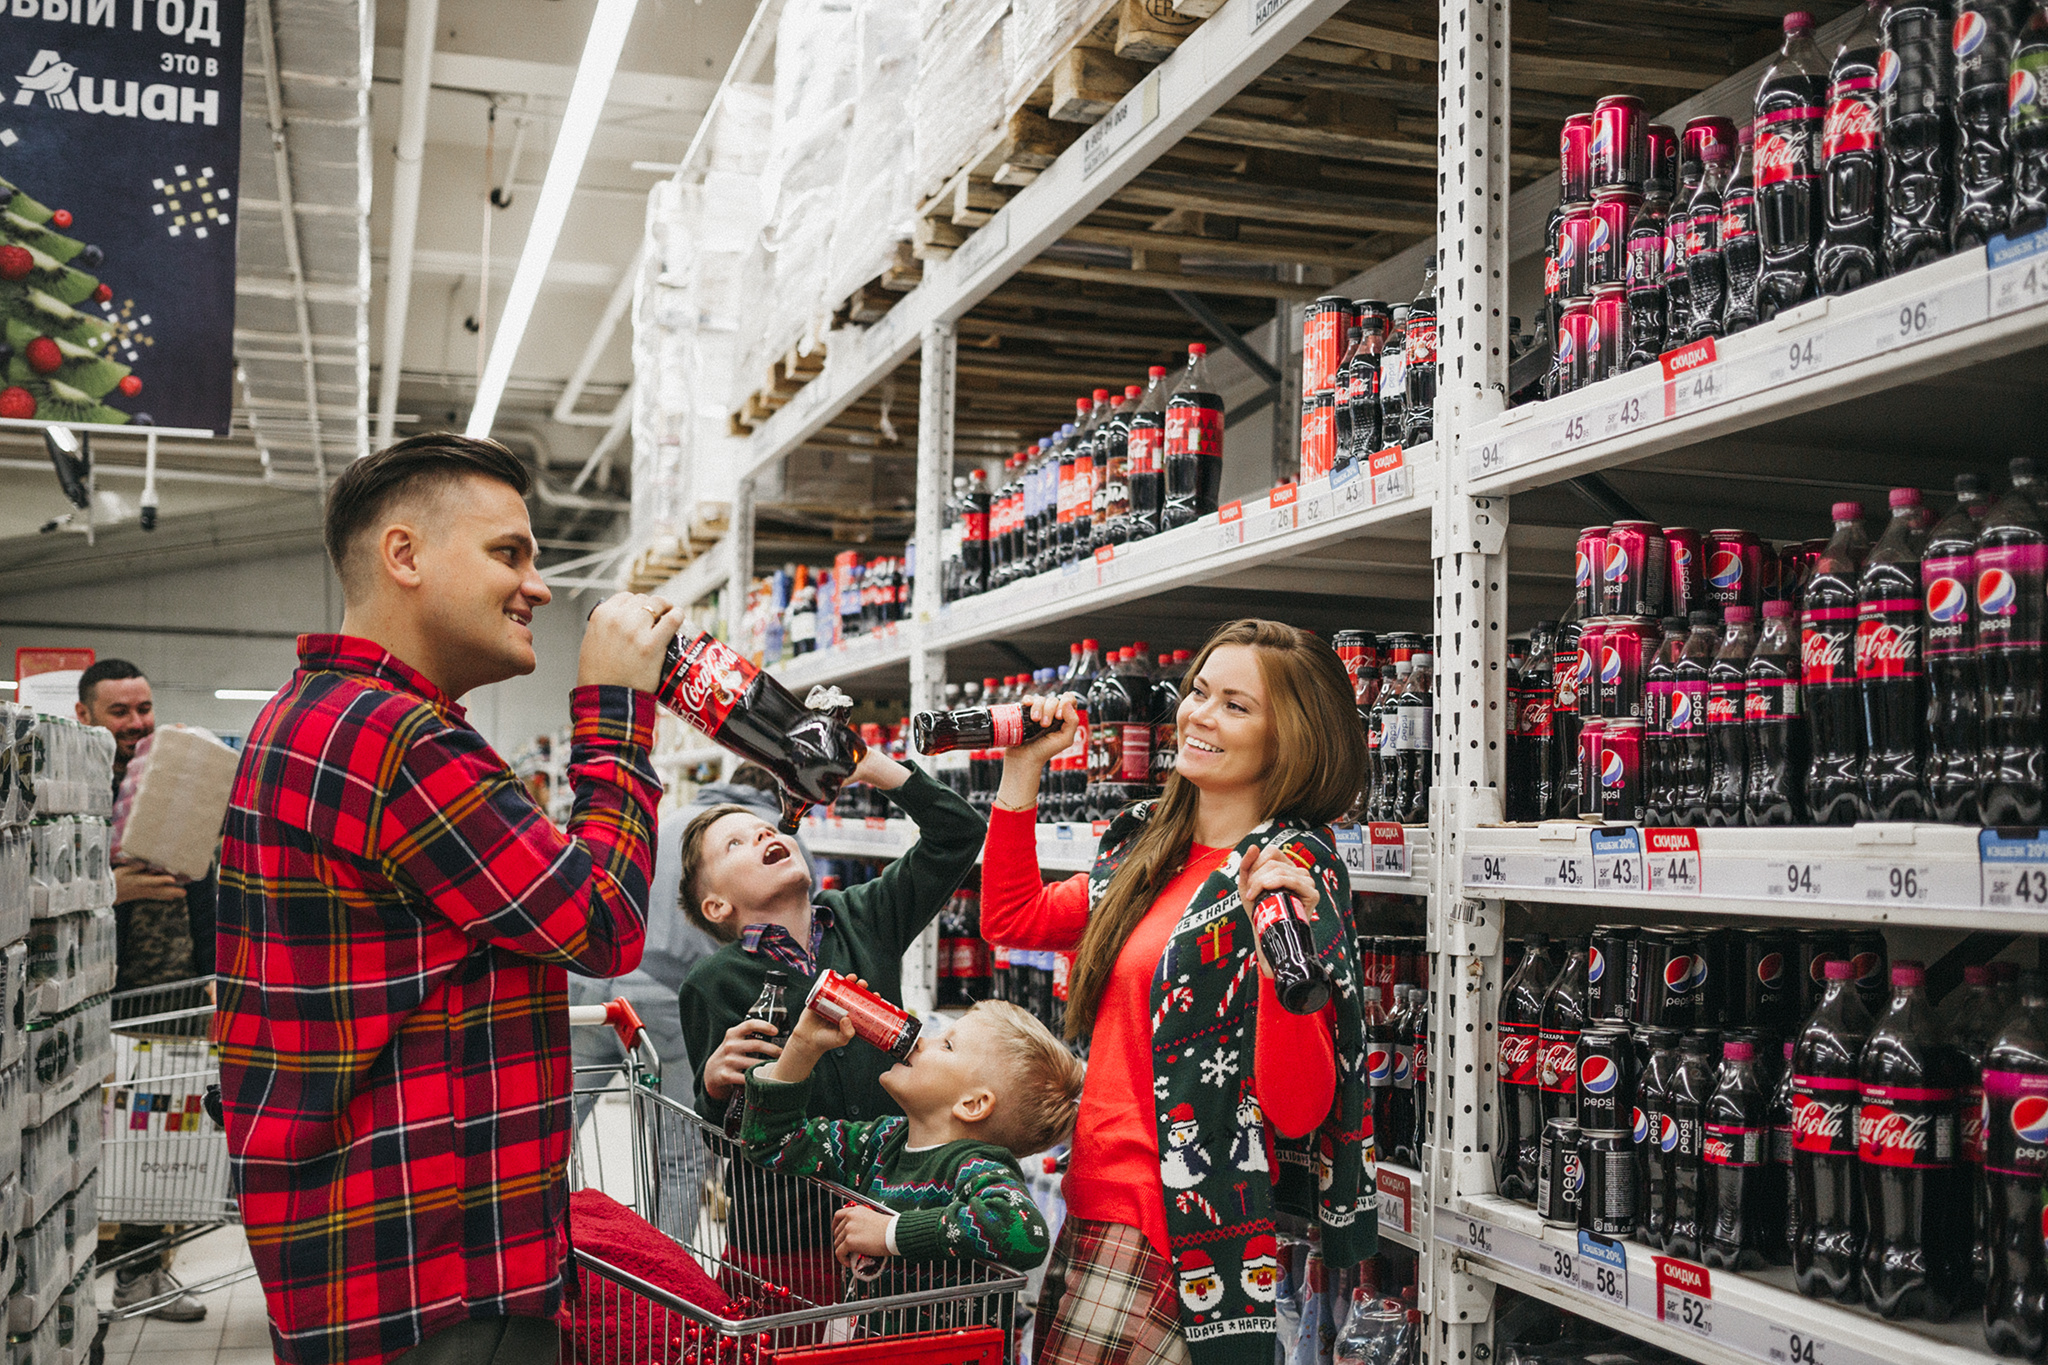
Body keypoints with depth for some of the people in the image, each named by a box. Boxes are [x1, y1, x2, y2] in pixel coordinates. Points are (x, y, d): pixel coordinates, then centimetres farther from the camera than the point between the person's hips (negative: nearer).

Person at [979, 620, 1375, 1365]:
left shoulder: (1293, 874, -12)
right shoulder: (1149, 845, 8)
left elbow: (1298, 1110, -18)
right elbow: (1011, 920, 22)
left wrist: (1283, 955, -33)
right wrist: (1021, 772, 15)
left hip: (1184, 1239, -7)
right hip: (1095, 1204, 7)